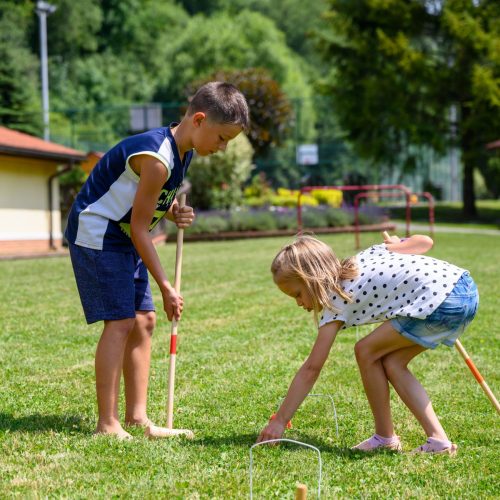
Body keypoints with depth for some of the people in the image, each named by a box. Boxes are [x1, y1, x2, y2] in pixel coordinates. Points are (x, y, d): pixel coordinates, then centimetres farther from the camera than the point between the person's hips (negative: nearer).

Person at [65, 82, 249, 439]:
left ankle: (137, 415, 11)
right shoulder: (157, 158, -27)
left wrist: (175, 212, -9)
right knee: (121, 321, -14)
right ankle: (107, 424, -10)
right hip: (97, 235, -10)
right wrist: (166, 287, -19)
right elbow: (139, 226, -23)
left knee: (144, 320, 6)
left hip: (124, 240, 10)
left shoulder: (182, 151, 3)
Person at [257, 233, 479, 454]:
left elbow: (311, 369, 0)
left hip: (443, 302, -9)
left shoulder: (336, 303, -1)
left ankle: (385, 437, 16)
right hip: (466, 287, 9)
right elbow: (424, 241, 13)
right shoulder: (366, 256, 18)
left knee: (366, 351, 4)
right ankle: (438, 439, 11)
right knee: (391, 363, 14)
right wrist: (397, 245, 34)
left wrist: (279, 421, 4)